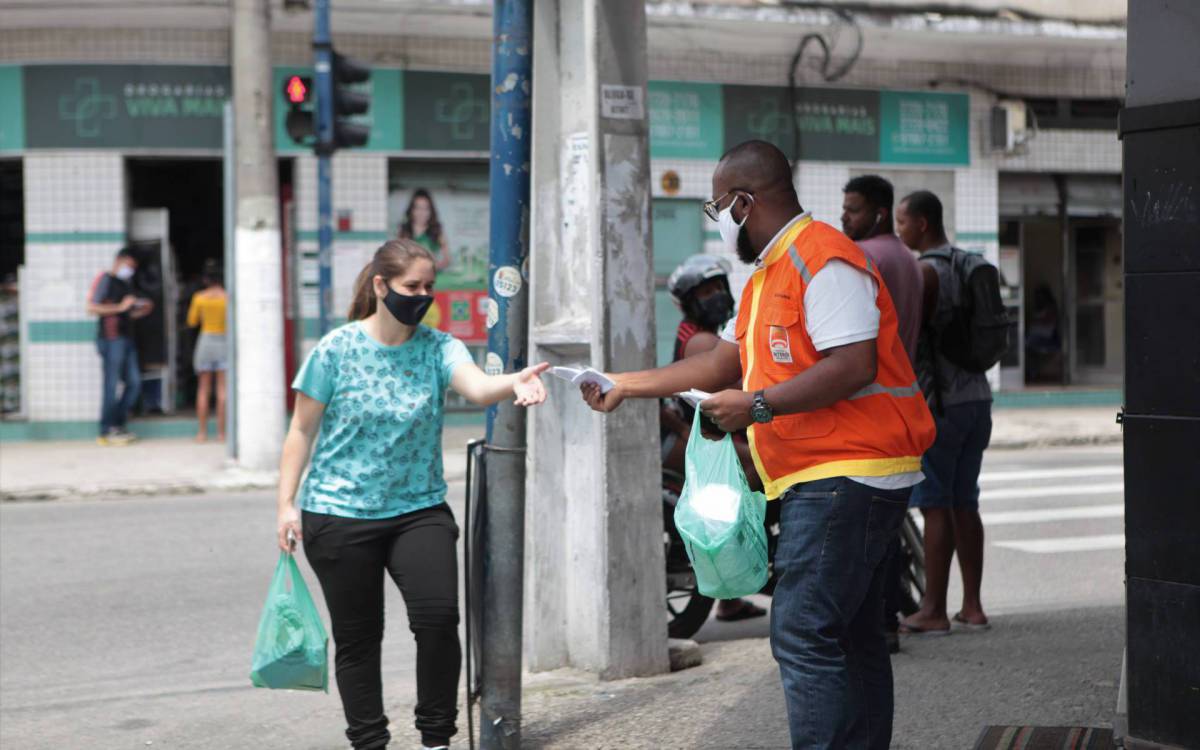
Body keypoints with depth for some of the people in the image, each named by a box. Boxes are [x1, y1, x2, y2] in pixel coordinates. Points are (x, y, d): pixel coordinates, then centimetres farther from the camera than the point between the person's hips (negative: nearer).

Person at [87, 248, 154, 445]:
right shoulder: (106, 280, -5)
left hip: (126, 338, 9)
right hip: (111, 338, -9)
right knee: (112, 385, -7)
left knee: (134, 382, 7)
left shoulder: (126, 283, 20)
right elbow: (93, 308, -14)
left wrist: (141, 311, 9)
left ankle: (119, 425, 16)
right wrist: (120, 307, -17)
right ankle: (106, 431, -2)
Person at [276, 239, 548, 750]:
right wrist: (286, 504, -5)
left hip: (418, 508, 1)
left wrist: (515, 382, -45)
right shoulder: (337, 350, -6)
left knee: (439, 616, -15)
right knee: (357, 637, 6)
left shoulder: (437, 348, -3)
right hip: (340, 514, -1)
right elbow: (303, 429, 0)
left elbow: (478, 387, -23)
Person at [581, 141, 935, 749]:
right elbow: (725, 361, 26)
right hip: (820, 481, 11)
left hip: (845, 477, -11)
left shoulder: (823, 260, -13)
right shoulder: (769, 274, 21)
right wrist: (629, 384, 24)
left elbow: (853, 366, -23)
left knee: (803, 636, -14)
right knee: (851, 641, 12)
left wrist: (758, 406, -19)